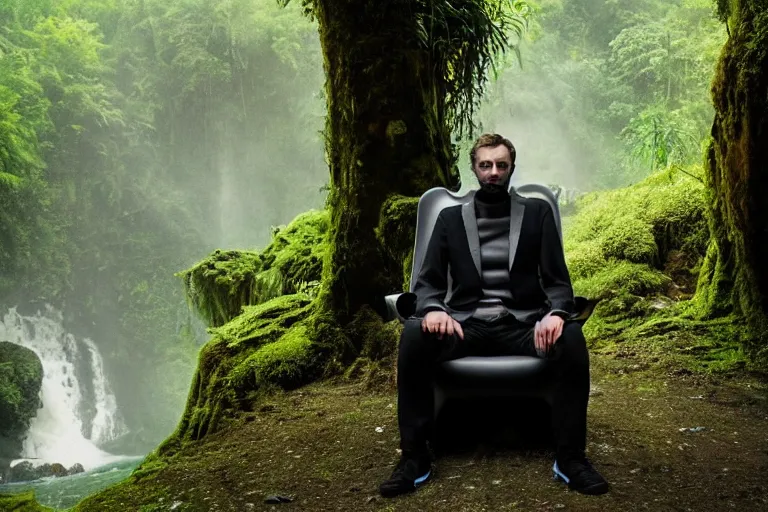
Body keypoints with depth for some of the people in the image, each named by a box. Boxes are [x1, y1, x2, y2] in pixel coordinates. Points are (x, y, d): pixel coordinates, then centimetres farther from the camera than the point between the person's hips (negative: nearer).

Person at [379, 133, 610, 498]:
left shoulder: (538, 213, 11)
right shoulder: (450, 218, 13)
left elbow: (557, 281, 5)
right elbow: (428, 282, 5)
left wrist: (555, 313, -20)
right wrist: (434, 309, -20)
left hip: (522, 325, 0)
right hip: (466, 324, 0)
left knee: (571, 338, -32)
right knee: (414, 334, -31)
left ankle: (570, 457, -17)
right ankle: (414, 456, -19)